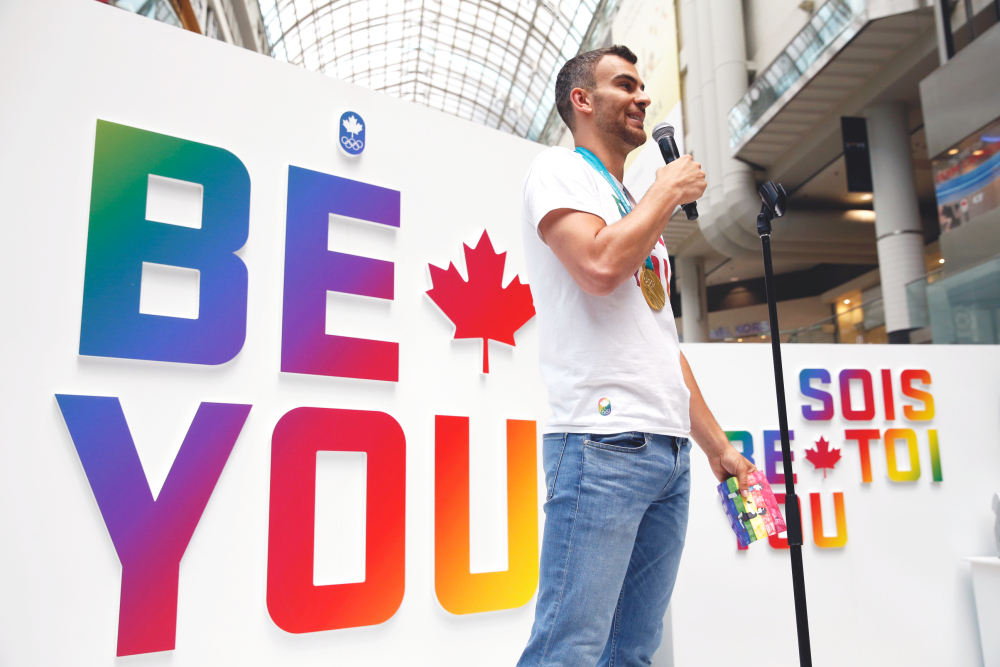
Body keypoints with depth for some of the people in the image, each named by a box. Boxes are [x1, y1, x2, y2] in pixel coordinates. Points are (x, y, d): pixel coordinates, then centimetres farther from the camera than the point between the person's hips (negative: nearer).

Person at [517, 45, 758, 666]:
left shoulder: (640, 214, 26)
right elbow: (599, 266, -19)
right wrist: (669, 190, -2)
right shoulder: (559, 170, 3)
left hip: (671, 451, 8)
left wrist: (718, 443, 21)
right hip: (604, 443, -8)